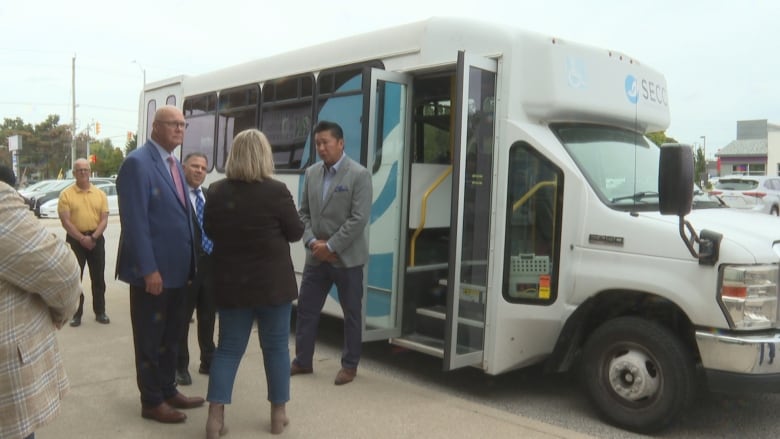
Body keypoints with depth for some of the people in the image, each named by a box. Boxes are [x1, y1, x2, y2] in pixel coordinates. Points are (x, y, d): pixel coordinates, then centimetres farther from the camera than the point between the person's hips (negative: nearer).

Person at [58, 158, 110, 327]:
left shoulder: (100, 194, 4)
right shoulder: (66, 194, -3)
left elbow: (104, 219, 0)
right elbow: (65, 221, -9)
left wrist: (93, 237, -13)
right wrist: (82, 238, -17)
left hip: (96, 239, 2)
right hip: (75, 240, -2)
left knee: (98, 277, 7)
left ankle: (100, 312, 17)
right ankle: (76, 313, 12)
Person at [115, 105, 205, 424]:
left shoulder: (175, 164, 13)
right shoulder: (137, 163, -15)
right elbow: (135, 222, -21)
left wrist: (189, 260, 13)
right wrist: (149, 269, -23)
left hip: (176, 267, 9)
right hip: (153, 270, -9)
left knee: (171, 335, 19)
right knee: (150, 337, 6)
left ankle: (168, 390, 33)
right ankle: (152, 401, 19)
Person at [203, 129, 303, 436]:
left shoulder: (216, 192, -2)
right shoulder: (276, 191, -14)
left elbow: (210, 232, 12)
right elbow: (295, 233, -4)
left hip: (230, 283, 3)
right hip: (272, 282, -3)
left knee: (228, 348, 11)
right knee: (276, 346, 10)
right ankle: (278, 414, 21)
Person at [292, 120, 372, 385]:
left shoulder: (359, 174, -10)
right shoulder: (311, 173, 8)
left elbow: (359, 219, -16)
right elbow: (304, 212, 10)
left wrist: (331, 247, -17)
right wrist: (312, 242, -6)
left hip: (347, 258, -5)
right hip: (316, 256, 5)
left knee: (351, 313, 6)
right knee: (306, 309, 11)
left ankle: (350, 365, 21)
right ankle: (303, 360, 26)